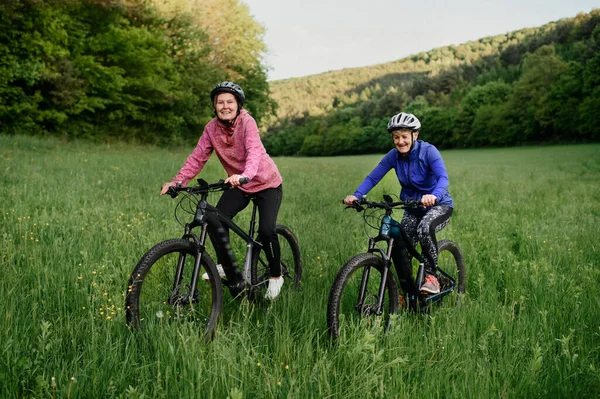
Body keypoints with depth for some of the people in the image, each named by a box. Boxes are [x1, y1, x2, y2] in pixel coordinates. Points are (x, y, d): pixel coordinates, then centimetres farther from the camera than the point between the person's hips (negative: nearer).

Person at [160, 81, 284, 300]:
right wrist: (178, 181, -24)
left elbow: (254, 151, -38)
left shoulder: (247, 122, -23)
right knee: (215, 221, -14)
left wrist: (245, 175, -58)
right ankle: (228, 268, 11)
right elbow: (198, 157, -10)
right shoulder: (212, 127, -9)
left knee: (266, 230, -20)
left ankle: (276, 276, 6)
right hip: (238, 185, 4)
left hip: (266, 183, -4)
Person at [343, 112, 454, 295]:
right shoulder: (393, 156, -7)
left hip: (439, 205, -5)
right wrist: (356, 195, -27)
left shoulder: (428, 151, -20)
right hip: (412, 208, 5)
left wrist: (434, 195, -54)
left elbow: (443, 177, -33)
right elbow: (373, 177, -10)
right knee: (399, 250, -10)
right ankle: (409, 293, 11)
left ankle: (431, 276, -17)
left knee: (425, 228, -37)